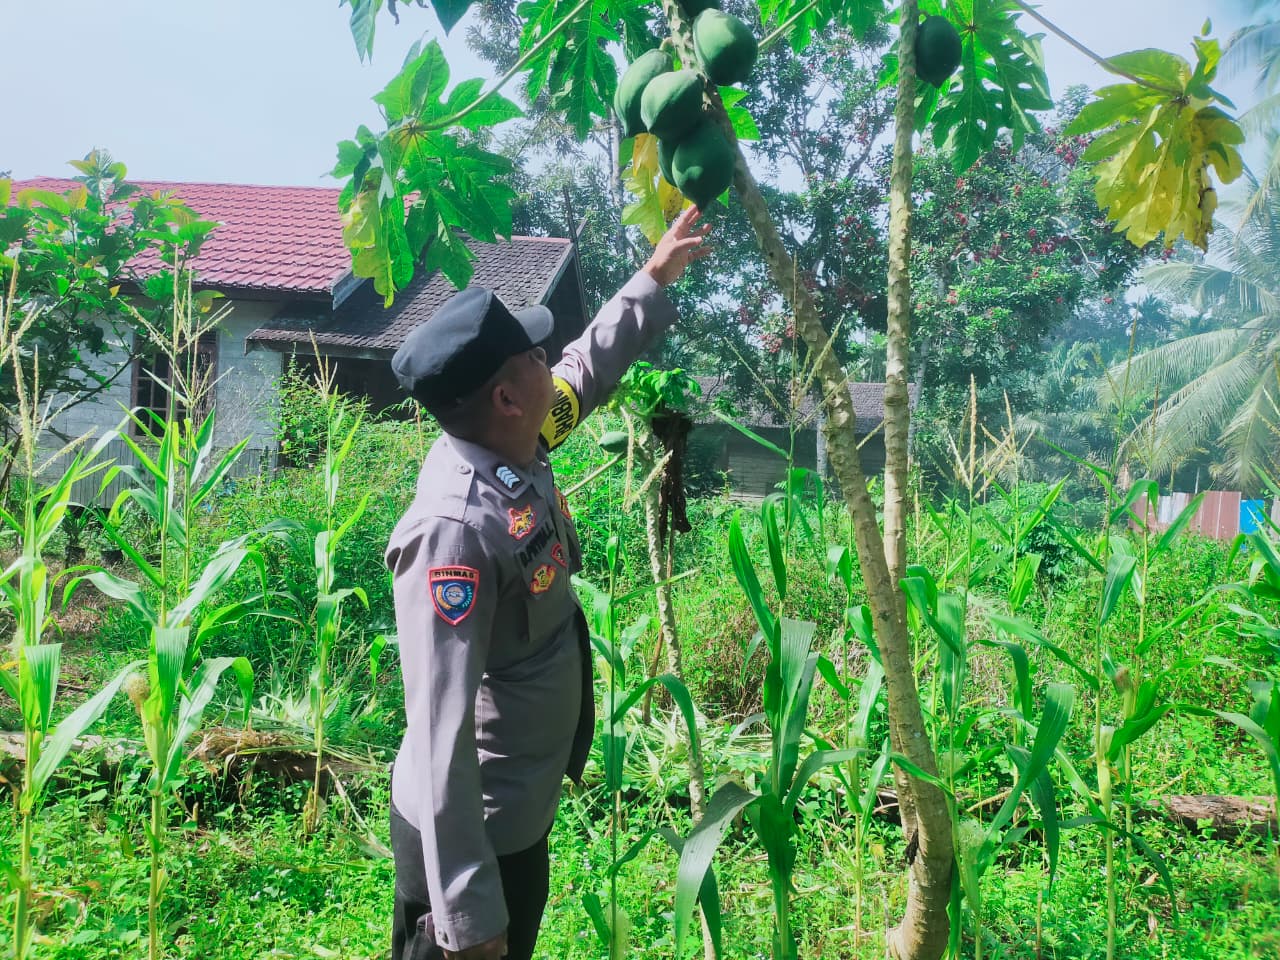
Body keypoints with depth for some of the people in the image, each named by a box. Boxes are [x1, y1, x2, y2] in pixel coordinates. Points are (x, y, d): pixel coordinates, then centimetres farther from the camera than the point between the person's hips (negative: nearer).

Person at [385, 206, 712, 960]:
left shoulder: (513, 453, -4)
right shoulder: (457, 527, -31)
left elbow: (585, 372, 16)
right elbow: (441, 731, -31)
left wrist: (656, 278, 24)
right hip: (470, 835, -9)